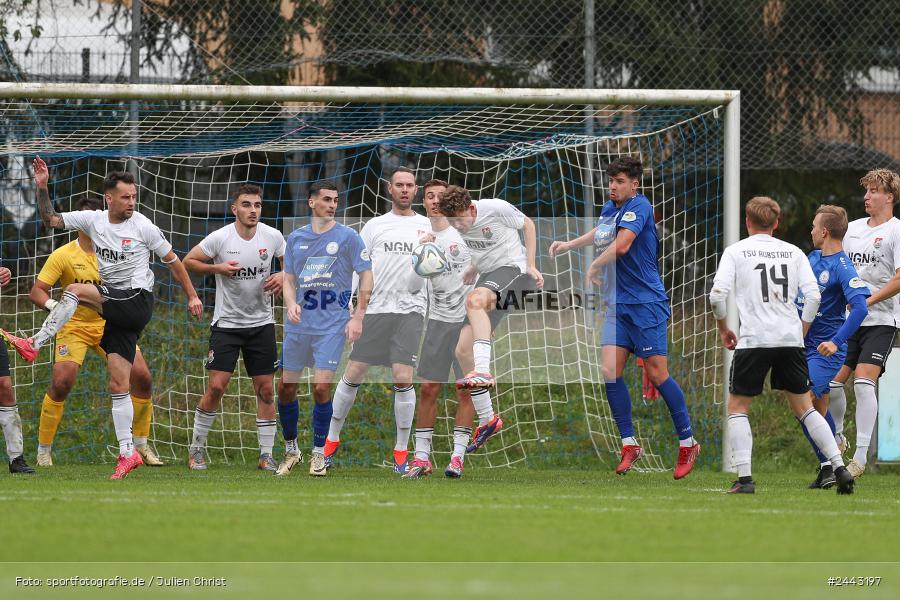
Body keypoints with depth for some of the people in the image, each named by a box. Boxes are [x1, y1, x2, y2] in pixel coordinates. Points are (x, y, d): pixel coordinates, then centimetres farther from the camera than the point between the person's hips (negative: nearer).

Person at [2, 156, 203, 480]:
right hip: (115, 312, 5)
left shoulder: (143, 227, -4)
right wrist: (42, 187, -5)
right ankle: (127, 453, 3)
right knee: (118, 384, 1)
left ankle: (34, 344, -13)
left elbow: (173, 262, 6)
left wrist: (192, 296, 7)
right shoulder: (93, 220, 6)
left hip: (137, 301, -5)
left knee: (76, 289, -23)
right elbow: (51, 219, 9)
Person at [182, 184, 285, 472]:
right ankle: (196, 449, 6)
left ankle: (266, 456, 8)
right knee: (216, 386, -9)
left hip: (261, 323, 3)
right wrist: (218, 268, -16)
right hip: (227, 323, -3)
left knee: (266, 389, 1)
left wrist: (283, 276, -9)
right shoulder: (220, 238, -11)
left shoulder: (272, 237, -3)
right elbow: (189, 261, -1)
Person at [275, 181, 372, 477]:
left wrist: (358, 317, -7)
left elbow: (366, 277, 0)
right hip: (298, 325, 4)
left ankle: (319, 453, 3)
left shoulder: (347, 237, -2)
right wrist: (291, 303, -6)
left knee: (321, 387, -11)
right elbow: (289, 279, 15)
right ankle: (291, 450, 21)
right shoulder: (296, 238, 9)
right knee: (286, 387, 4)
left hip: (331, 325, -4)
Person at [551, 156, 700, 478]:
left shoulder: (639, 206, -12)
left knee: (657, 374, -5)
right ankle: (629, 444, 2)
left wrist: (594, 268, -11)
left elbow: (621, 245, -25)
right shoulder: (609, 209, 13)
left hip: (646, 303, -7)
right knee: (609, 370, -5)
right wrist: (569, 245, 30)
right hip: (617, 305, 7)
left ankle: (687, 442, 8)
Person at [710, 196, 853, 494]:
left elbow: (717, 294, -7)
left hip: (754, 338, -3)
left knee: (737, 407, 8)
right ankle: (839, 468, 4)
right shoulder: (793, 252, 11)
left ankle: (744, 478, -7)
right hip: (791, 339, 3)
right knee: (803, 406, 14)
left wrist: (723, 329, 8)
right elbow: (813, 295, 3)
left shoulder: (735, 251, 3)